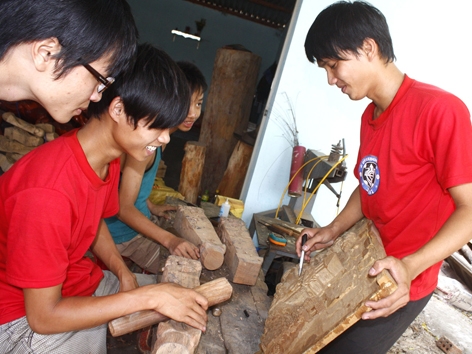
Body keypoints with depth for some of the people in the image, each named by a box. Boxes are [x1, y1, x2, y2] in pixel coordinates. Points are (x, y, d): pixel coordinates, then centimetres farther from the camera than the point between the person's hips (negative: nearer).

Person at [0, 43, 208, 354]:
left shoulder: (109, 155, -8)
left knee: (183, 300, 8)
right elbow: (43, 316, -27)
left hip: (74, 282, 8)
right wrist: (147, 297, -28)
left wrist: (123, 272, -8)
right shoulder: (48, 190, -34)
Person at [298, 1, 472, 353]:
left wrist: (409, 266, -31)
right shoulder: (370, 116, 3)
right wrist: (333, 230, 0)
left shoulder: (440, 109, -22)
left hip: (398, 286, -7)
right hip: (362, 266, 7)